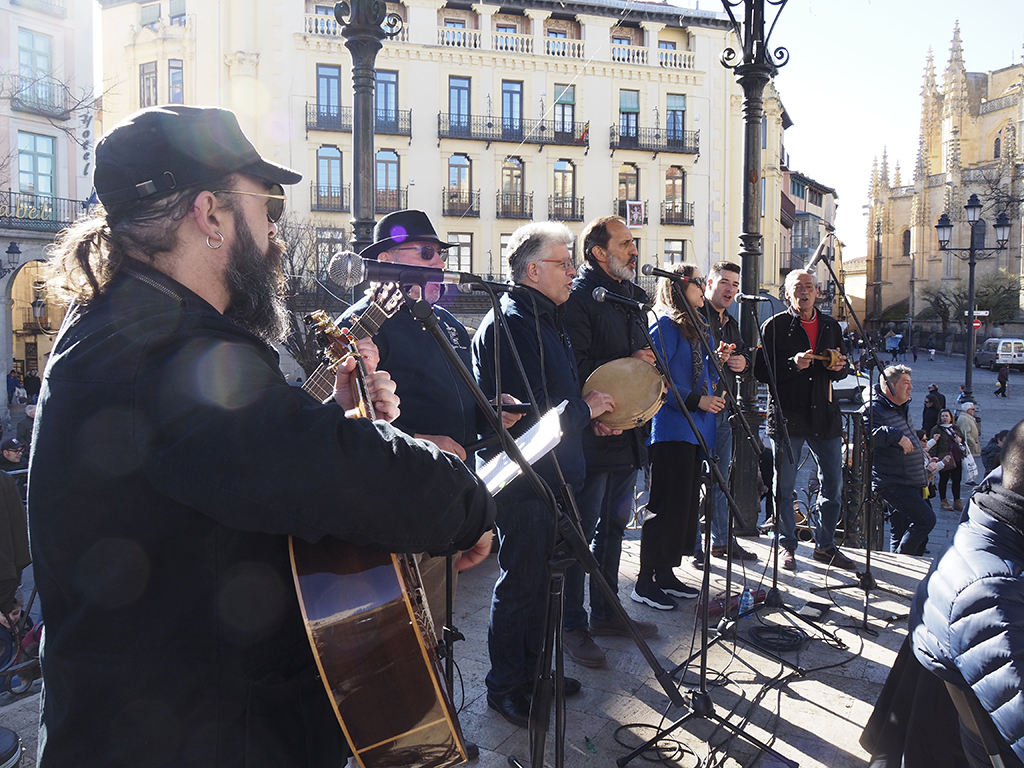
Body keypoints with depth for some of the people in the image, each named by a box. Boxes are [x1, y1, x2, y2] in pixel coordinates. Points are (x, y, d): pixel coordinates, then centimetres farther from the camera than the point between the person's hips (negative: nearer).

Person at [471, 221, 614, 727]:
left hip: (546, 474, 10)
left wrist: (589, 411, 7)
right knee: (520, 585, 3)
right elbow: (527, 412, -25)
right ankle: (505, 687, 20)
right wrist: (585, 409, -13)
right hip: (522, 479, -10)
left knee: (537, 578, 20)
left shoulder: (544, 318, 15)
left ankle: (532, 670, 36)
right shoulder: (510, 323, -18)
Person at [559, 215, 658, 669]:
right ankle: (573, 626, 11)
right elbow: (576, 368, -20)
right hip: (592, 434, -9)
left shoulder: (631, 298, 17)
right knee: (580, 532, -1)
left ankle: (605, 612, 31)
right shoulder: (579, 297, -11)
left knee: (615, 523, 17)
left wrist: (647, 369, 4)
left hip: (628, 436, 9)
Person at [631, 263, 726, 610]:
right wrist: (696, 401, -19)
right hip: (671, 429, -10)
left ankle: (666, 573, 22)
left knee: (686, 503, 12)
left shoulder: (696, 326, 19)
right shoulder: (665, 324, -9)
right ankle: (646, 581, 2)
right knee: (666, 505, -7)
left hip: (694, 429, 10)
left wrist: (716, 361, 7)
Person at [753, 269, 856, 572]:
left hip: (825, 416, 5)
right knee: (784, 487, 3)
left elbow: (841, 369, 21)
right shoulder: (775, 326, -1)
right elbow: (761, 371, -6)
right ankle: (787, 546, 18)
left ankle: (825, 544, 25)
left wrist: (838, 366, -2)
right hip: (786, 416, -4)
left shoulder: (831, 326, 14)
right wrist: (793, 365, -20)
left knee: (833, 485, 9)